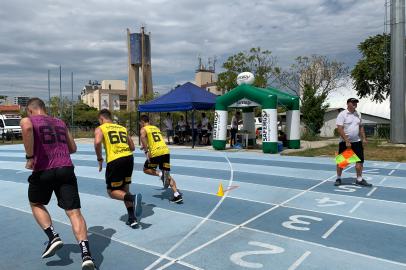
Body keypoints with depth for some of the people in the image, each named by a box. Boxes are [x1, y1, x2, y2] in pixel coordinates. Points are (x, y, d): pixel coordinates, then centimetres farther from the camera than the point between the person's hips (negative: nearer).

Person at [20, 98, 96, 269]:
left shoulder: (29, 120, 6)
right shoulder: (60, 123, 21)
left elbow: (26, 127, -21)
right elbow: (72, 148, 25)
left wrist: (30, 157, -15)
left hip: (43, 170, -3)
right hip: (66, 169, 3)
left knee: (36, 204, 25)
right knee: (74, 211, -2)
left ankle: (53, 237, 11)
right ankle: (86, 254, -14)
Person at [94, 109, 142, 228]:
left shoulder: (100, 129, 8)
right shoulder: (122, 128, 22)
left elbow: (97, 142, -13)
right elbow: (132, 147, 21)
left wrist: (100, 159, 0)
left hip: (115, 161, -5)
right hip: (129, 158, 5)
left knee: (112, 192, 11)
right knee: (125, 189, 20)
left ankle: (133, 198, -17)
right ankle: (132, 218, 17)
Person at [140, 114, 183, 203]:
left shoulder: (143, 129, 7)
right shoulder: (156, 128, 25)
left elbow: (143, 138, -15)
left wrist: (146, 151, -18)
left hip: (156, 153, -5)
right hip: (166, 151, 5)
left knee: (146, 169, 18)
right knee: (167, 174, 11)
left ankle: (160, 174, -9)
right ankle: (177, 195, -1)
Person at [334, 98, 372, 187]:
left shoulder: (358, 114, 10)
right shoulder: (342, 114, -11)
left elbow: (361, 127, 19)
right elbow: (340, 129, -18)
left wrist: (363, 138, 10)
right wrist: (347, 141, -22)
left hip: (357, 142, 6)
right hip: (344, 142, -5)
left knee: (360, 160, 4)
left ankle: (359, 179, 14)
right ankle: (338, 178, 18)